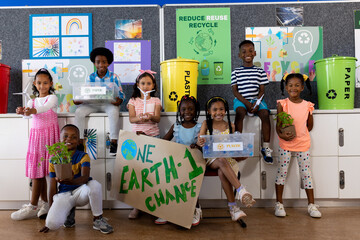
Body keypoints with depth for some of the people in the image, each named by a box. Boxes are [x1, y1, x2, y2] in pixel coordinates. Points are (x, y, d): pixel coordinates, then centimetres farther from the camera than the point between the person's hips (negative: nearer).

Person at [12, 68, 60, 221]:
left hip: (49, 135, -5)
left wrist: (33, 110, -42)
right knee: (37, 170, 4)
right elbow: (27, 112, -6)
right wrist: (22, 111, -31)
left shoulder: (52, 98, 1)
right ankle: (45, 203, 15)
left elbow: (46, 107, -21)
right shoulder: (32, 101, 15)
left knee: (39, 170, -6)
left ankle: (33, 207, 1)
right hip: (36, 135, 5)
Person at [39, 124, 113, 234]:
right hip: (63, 195, 1)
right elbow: (53, 189, 1)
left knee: (94, 184, -36)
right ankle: (69, 213, 14)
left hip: (80, 192, -1)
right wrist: (51, 212, 0)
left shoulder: (83, 156, -8)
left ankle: (98, 219, -11)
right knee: (52, 223, -25)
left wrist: (71, 181, -50)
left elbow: (85, 178, -27)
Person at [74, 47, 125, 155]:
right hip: (93, 104, 3)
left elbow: (121, 94, -2)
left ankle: (113, 142, -26)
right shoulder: (90, 77, 8)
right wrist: (78, 100, -14)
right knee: (79, 111, -22)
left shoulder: (114, 77, 1)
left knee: (114, 111, -36)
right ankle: (79, 141, -12)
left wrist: (118, 101, -26)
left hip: (109, 103, -3)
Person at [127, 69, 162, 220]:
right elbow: (131, 119, -3)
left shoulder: (156, 101, 9)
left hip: (153, 136, 0)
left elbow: (157, 118, -4)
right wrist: (140, 118, -26)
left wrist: (151, 117, -28)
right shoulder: (133, 101, 10)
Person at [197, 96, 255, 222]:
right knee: (222, 161, -36)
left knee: (222, 172, -32)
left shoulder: (230, 126, 8)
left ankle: (232, 206, -26)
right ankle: (240, 190, -38)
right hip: (211, 158, -1)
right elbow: (199, 140, -6)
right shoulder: (206, 124, 5)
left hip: (228, 157, 1)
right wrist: (200, 142, -31)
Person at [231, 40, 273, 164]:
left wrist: (257, 103, -14)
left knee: (265, 114, -27)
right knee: (240, 112, -35)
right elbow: (235, 90, 0)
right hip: (241, 99, -1)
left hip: (256, 99, 2)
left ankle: (266, 147, -20)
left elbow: (262, 90, 5)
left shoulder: (260, 71, 11)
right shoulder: (236, 72, 7)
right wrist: (246, 103, -14)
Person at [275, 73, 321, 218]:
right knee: (281, 172, 5)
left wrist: (298, 133, -3)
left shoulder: (307, 105, 2)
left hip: (303, 143, 2)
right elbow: (278, 124, -5)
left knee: (306, 173, 7)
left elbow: (310, 126, 9)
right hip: (285, 144, -1)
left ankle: (311, 205, 21)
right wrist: (281, 134, -22)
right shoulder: (282, 104, -3)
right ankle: (279, 204, 18)